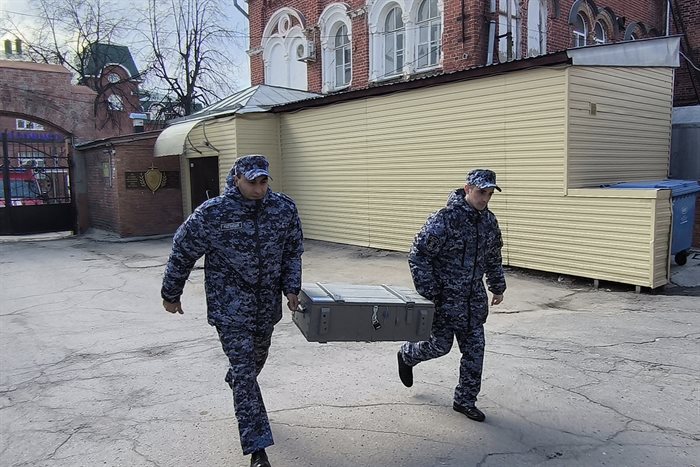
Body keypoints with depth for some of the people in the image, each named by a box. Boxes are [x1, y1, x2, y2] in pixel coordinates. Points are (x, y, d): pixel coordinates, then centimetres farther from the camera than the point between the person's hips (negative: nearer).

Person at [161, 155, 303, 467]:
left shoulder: (285, 208, -5)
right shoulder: (212, 213, -16)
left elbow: (293, 252, 7)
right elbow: (182, 251, -4)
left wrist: (291, 289, -2)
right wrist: (170, 294, 4)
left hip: (267, 304, 5)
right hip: (230, 307, -4)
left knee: (256, 359, 23)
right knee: (245, 370, -6)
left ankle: (234, 382, 60)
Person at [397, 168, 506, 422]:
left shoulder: (489, 221, 5)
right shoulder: (445, 218, -18)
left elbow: (493, 258, 21)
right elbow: (418, 254, -16)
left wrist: (498, 287, 20)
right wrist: (428, 292, -17)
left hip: (474, 297, 7)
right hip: (445, 296, -6)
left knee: (475, 348, 6)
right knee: (440, 344, 1)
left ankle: (465, 400, 21)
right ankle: (406, 355, 34)